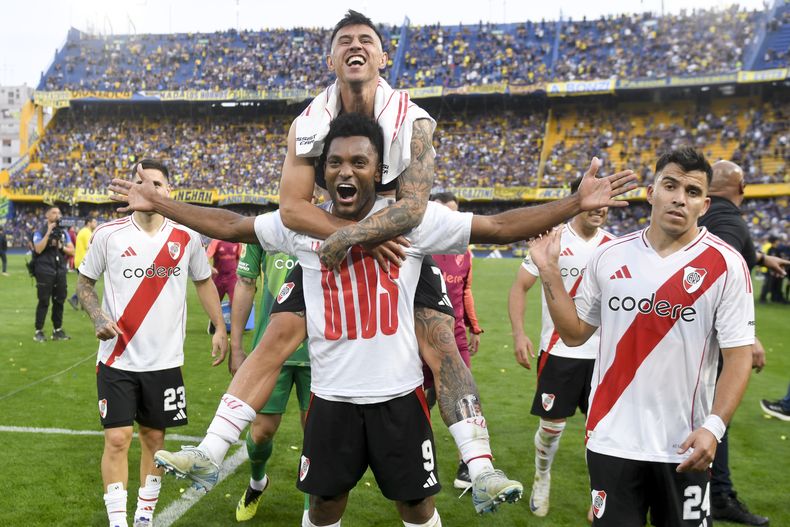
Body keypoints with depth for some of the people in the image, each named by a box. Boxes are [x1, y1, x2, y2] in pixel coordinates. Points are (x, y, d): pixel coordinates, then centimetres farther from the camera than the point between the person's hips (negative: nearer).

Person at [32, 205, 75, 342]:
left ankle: (57, 330, 16)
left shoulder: (63, 232, 13)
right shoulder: (40, 232, -1)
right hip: (45, 272, -5)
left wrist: (61, 246, -8)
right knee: (43, 302, -5)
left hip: (60, 272, 5)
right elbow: (38, 249, -16)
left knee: (59, 301, 7)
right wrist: (48, 233, -17)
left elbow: (72, 251, 10)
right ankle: (38, 331, 2)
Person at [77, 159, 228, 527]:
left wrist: (220, 329, 6)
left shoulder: (187, 238, -1)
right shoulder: (108, 235, -5)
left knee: (153, 438, 11)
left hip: (165, 361, 2)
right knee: (117, 439, -5)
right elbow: (85, 282, 7)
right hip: (117, 360, -1)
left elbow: (204, 282, 13)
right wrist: (99, 317, -12)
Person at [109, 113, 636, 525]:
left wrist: (575, 203, -16)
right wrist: (157, 202, 6)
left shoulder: (415, 219, -10)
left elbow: (501, 226, -9)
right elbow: (228, 225, 8)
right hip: (332, 395, 2)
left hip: (399, 393, -1)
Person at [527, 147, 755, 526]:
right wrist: (549, 272, -2)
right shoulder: (610, 255, 1)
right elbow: (574, 333, 7)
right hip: (612, 439, 2)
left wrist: (714, 426, -18)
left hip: (684, 447, -1)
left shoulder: (726, 265, -7)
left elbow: (738, 354, -7)